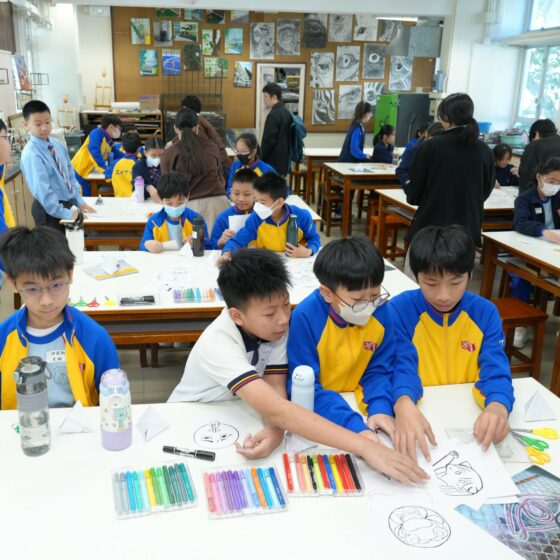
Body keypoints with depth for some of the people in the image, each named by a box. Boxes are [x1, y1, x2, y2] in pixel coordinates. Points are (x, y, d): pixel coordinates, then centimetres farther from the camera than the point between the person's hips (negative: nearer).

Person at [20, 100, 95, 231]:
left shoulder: (57, 144, 3)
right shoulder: (31, 154, -20)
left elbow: (69, 174, 11)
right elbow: (41, 190, -25)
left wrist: (78, 200, 4)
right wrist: (64, 213, -25)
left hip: (67, 203, 7)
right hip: (50, 210, -7)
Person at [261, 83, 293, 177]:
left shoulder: (274, 115, -17)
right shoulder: (287, 112, 11)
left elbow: (269, 141, -19)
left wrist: (259, 159, -9)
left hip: (273, 163, -9)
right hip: (283, 161, 9)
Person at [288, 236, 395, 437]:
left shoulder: (380, 311, -9)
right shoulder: (305, 317, -21)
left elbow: (379, 370, 0)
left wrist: (381, 407, -20)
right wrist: (355, 425, -33)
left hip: (360, 404, 4)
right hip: (316, 412, -4)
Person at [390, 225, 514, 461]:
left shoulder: (485, 312, -2)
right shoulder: (400, 309, -10)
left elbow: (495, 369, -10)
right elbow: (403, 367, -17)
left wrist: (498, 406, -33)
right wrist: (404, 406, -39)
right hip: (421, 414, -2)